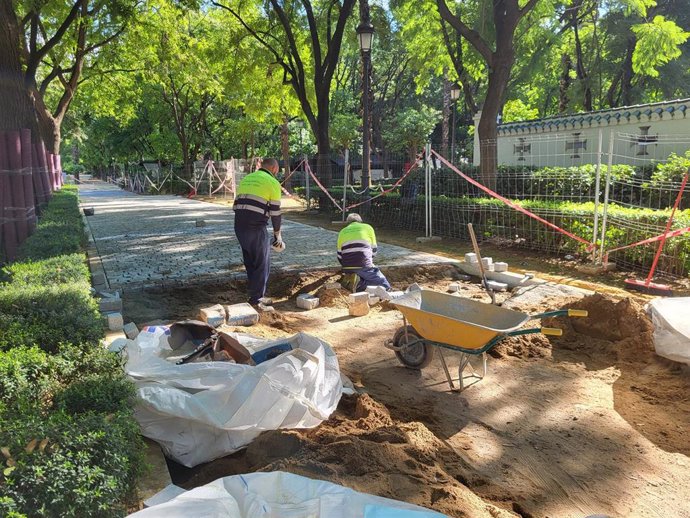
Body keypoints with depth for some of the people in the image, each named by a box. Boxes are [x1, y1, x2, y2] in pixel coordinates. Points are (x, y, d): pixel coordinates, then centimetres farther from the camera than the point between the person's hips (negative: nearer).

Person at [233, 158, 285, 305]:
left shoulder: (246, 179, 20)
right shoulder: (272, 183, -1)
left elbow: (238, 204, 18)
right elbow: (275, 211, -3)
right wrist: (277, 234, 7)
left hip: (239, 225, 7)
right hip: (256, 227, -7)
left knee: (250, 261, 20)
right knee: (262, 264, 7)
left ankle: (254, 292, 30)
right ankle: (256, 299, 10)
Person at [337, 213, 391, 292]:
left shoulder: (342, 232, 23)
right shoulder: (367, 227, 17)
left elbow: (340, 255, 19)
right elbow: (374, 250, 18)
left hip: (347, 268, 4)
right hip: (363, 265, -4)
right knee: (385, 286, 4)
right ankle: (363, 285, -19)